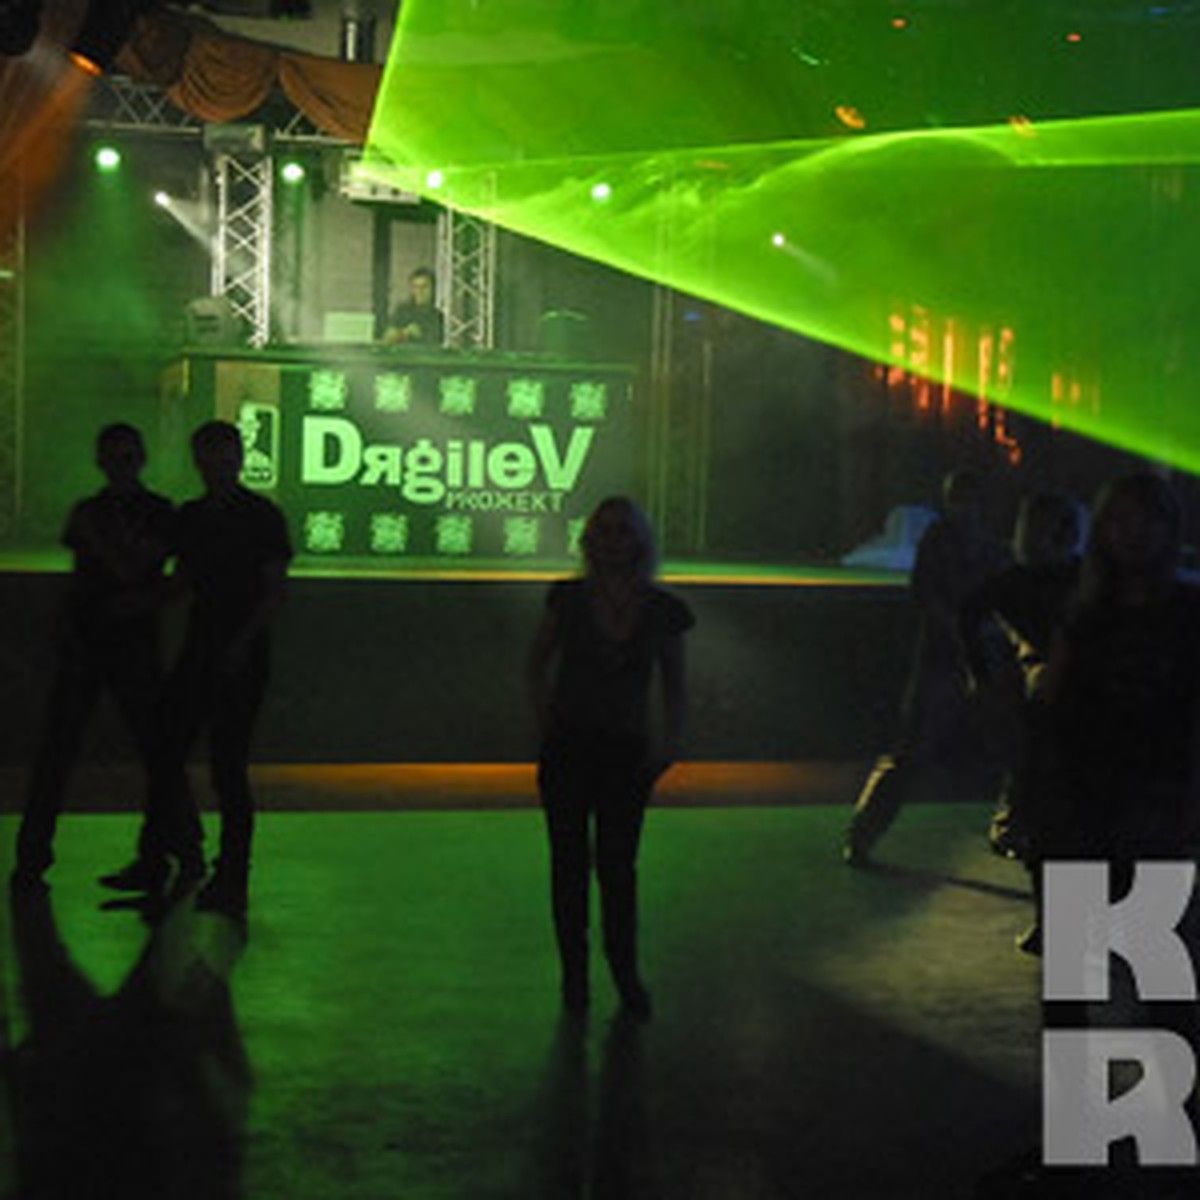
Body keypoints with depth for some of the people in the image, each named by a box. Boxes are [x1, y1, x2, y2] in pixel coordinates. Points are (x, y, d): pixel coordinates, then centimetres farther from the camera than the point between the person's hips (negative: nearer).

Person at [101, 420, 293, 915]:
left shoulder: (263, 516, -5)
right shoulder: (191, 516, 13)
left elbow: (275, 591, -9)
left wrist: (242, 642, -18)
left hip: (242, 657, -6)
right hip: (198, 651, 6)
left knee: (228, 765, -5)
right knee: (165, 752, 7)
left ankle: (232, 879, 4)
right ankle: (152, 864, 18)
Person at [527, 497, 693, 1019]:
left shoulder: (661, 610, -3)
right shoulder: (569, 599, -3)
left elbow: (675, 686, 7)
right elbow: (537, 663, 10)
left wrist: (670, 744, -5)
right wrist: (544, 718, -2)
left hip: (627, 751, 0)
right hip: (567, 748, 0)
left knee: (618, 865, 3)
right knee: (570, 862, 7)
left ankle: (626, 975, 20)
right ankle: (574, 973, 20)